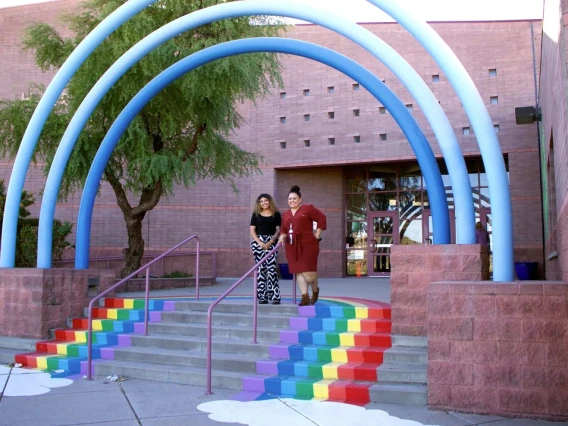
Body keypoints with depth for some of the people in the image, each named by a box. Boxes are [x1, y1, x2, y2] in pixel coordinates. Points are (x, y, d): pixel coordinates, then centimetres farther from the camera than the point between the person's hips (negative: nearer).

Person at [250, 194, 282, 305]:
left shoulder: (276, 214, 7)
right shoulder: (256, 214, 10)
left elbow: (278, 230, 2)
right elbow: (252, 230, 4)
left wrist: (270, 242, -11)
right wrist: (260, 242, -10)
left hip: (271, 242, -1)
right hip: (257, 242, 1)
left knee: (271, 268, -11)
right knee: (260, 268, 1)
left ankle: (275, 296, -10)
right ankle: (262, 296, 4)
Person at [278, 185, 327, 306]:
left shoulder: (308, 208, 0)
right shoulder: (285, 214, 16)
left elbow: (322, 218, -2)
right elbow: (283, 230, 16)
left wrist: (317, 233, -5)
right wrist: (282, 237, -5)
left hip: (308, 244, -5)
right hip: (292, 246, 5)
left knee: (308, 271, -7)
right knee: (298, 271, 2)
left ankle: (315, 290, 22)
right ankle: (305, 297, 6)